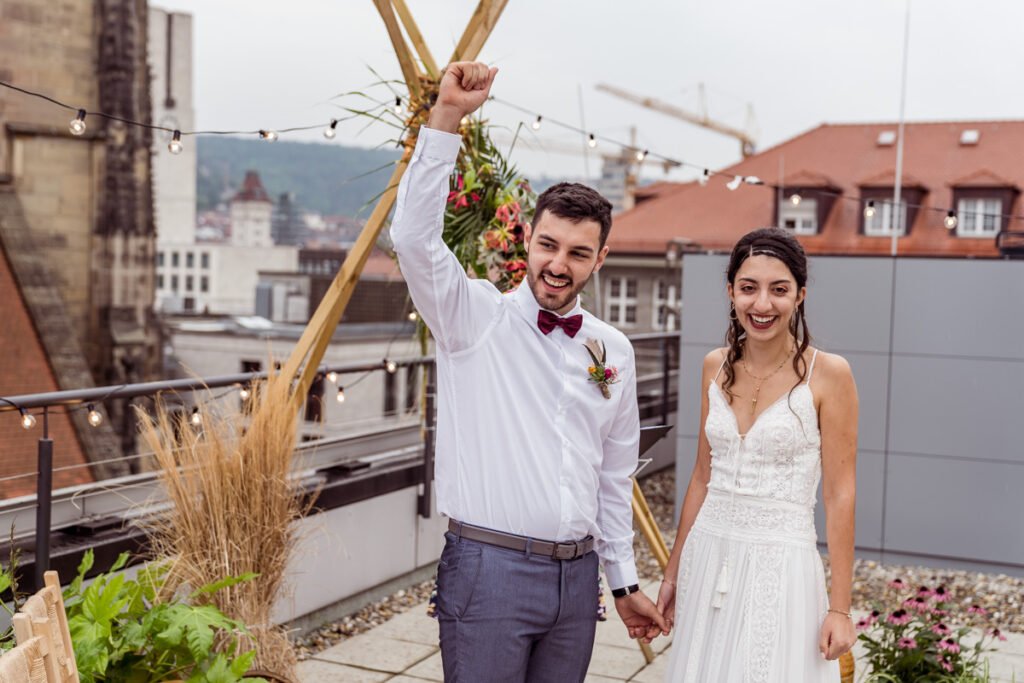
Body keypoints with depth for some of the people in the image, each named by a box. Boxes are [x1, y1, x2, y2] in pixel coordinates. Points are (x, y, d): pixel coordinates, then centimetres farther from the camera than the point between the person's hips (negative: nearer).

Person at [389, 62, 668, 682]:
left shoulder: (614, 350, 10)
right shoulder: (476, 319, -3)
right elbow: (415, 237, -21)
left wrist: (624, 580, 17)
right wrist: (446, 119, -27)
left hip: (577, 576, 5)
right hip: (490, 568, -5)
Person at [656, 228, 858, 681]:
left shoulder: (828, 374, -10)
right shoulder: (716, 366, 4)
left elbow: (839, 496, -9)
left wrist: (840, 608, -9)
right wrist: (673, 573, 13)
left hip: (780, 565, -4)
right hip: (708, 559, 5)